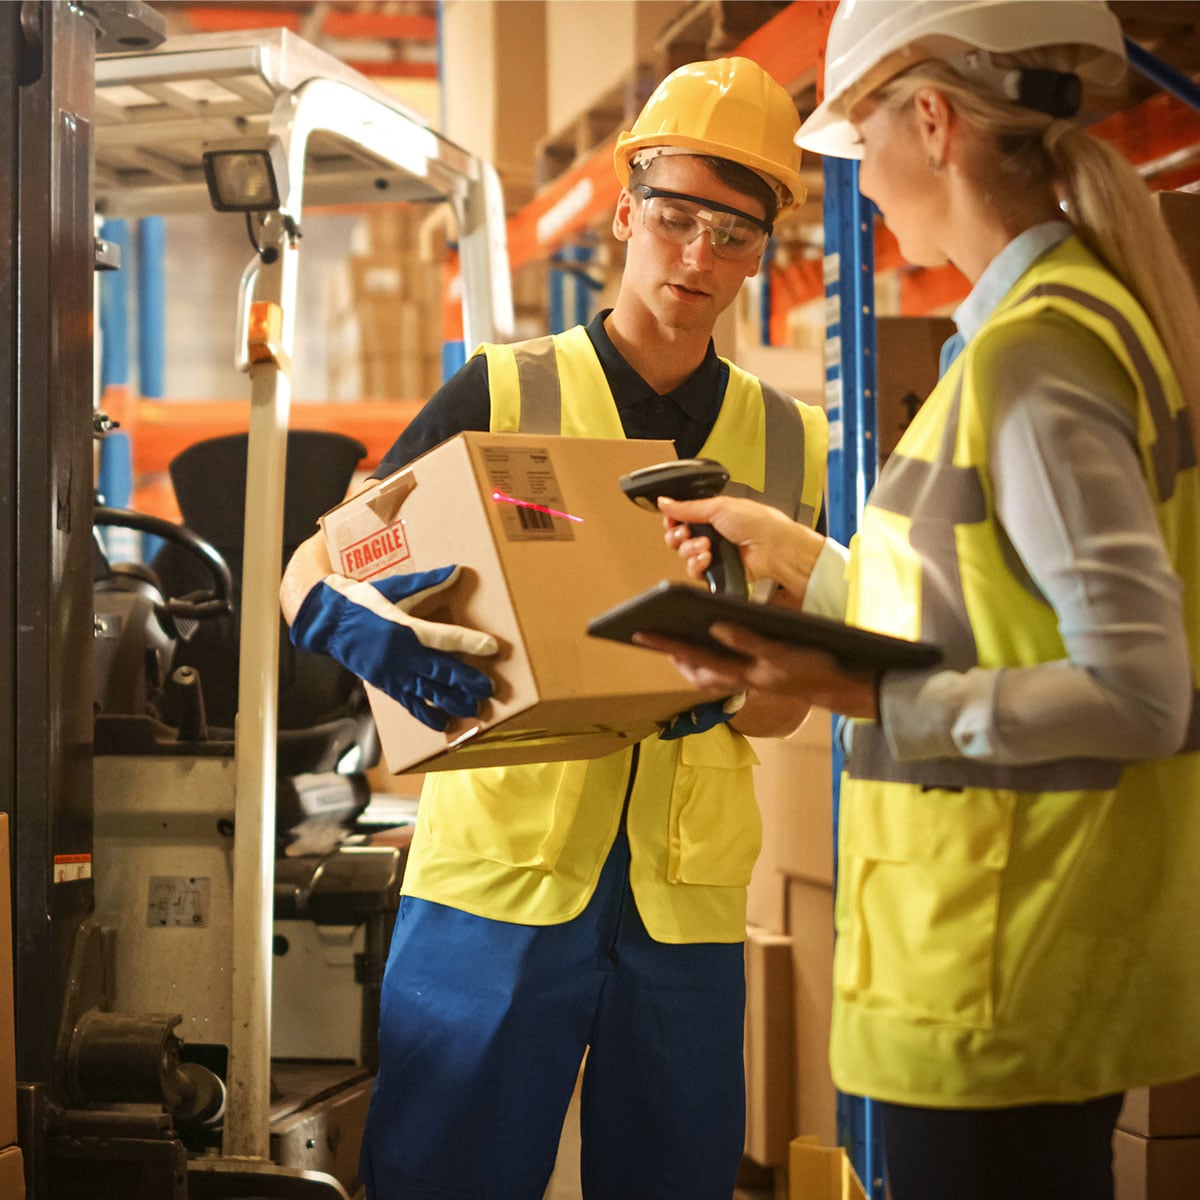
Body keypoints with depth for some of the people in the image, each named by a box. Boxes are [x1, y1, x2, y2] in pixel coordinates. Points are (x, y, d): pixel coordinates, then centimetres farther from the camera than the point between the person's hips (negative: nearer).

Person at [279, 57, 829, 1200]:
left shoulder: (786, 444, 12)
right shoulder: (506, 396, 3)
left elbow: (783, 701, 11)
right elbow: (310, 577, -1)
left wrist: (711, 686, -12)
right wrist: (378, 637, -25)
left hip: (688, 891, 3)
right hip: (499, 871, -3)